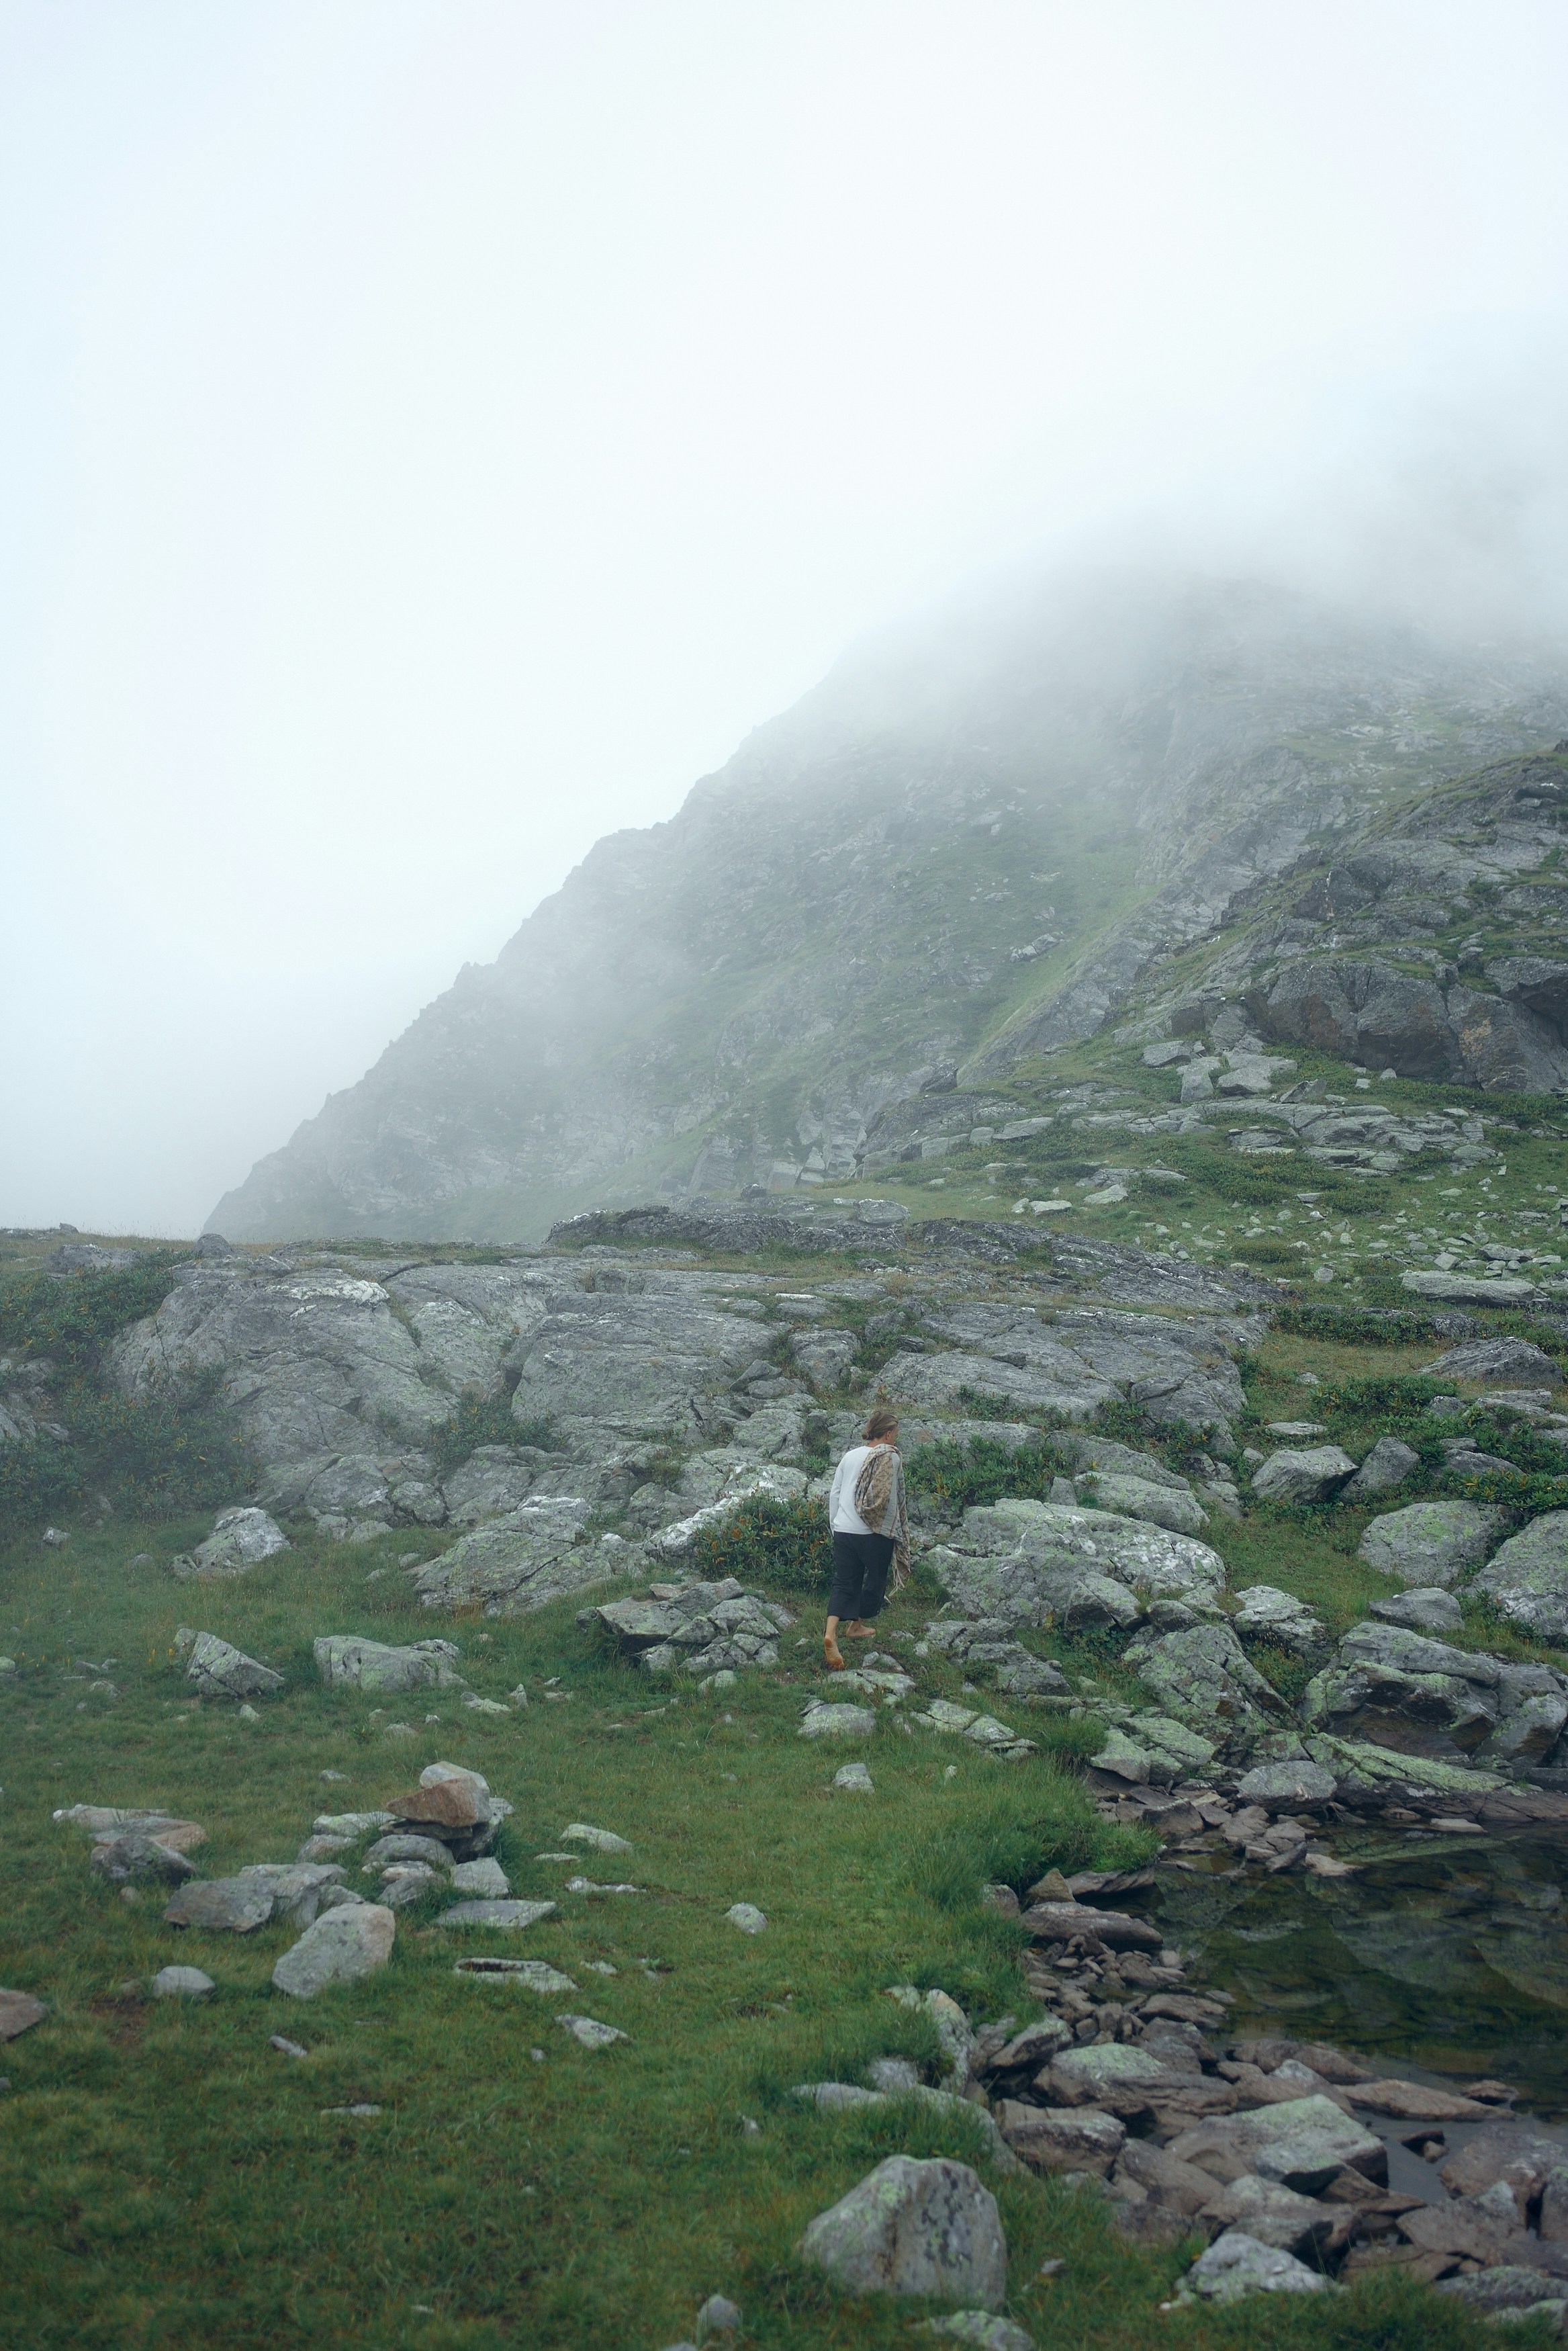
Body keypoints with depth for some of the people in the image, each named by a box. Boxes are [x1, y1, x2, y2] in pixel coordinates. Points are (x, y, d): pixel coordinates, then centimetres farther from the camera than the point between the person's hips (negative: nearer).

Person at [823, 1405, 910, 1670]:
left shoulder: (850, 1455, 9)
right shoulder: (890, 1457, -9)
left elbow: (834, 1492, 10)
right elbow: (887, 1499, -14)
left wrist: (835, 1525, 19)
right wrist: (895, 1532, 0)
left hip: (843, 1531, 5)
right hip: (875, 1534, -5)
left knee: (843, 1584, 5)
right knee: (876, 1579, 18)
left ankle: (830, 1633, -14)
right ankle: (857, 1625, 32)